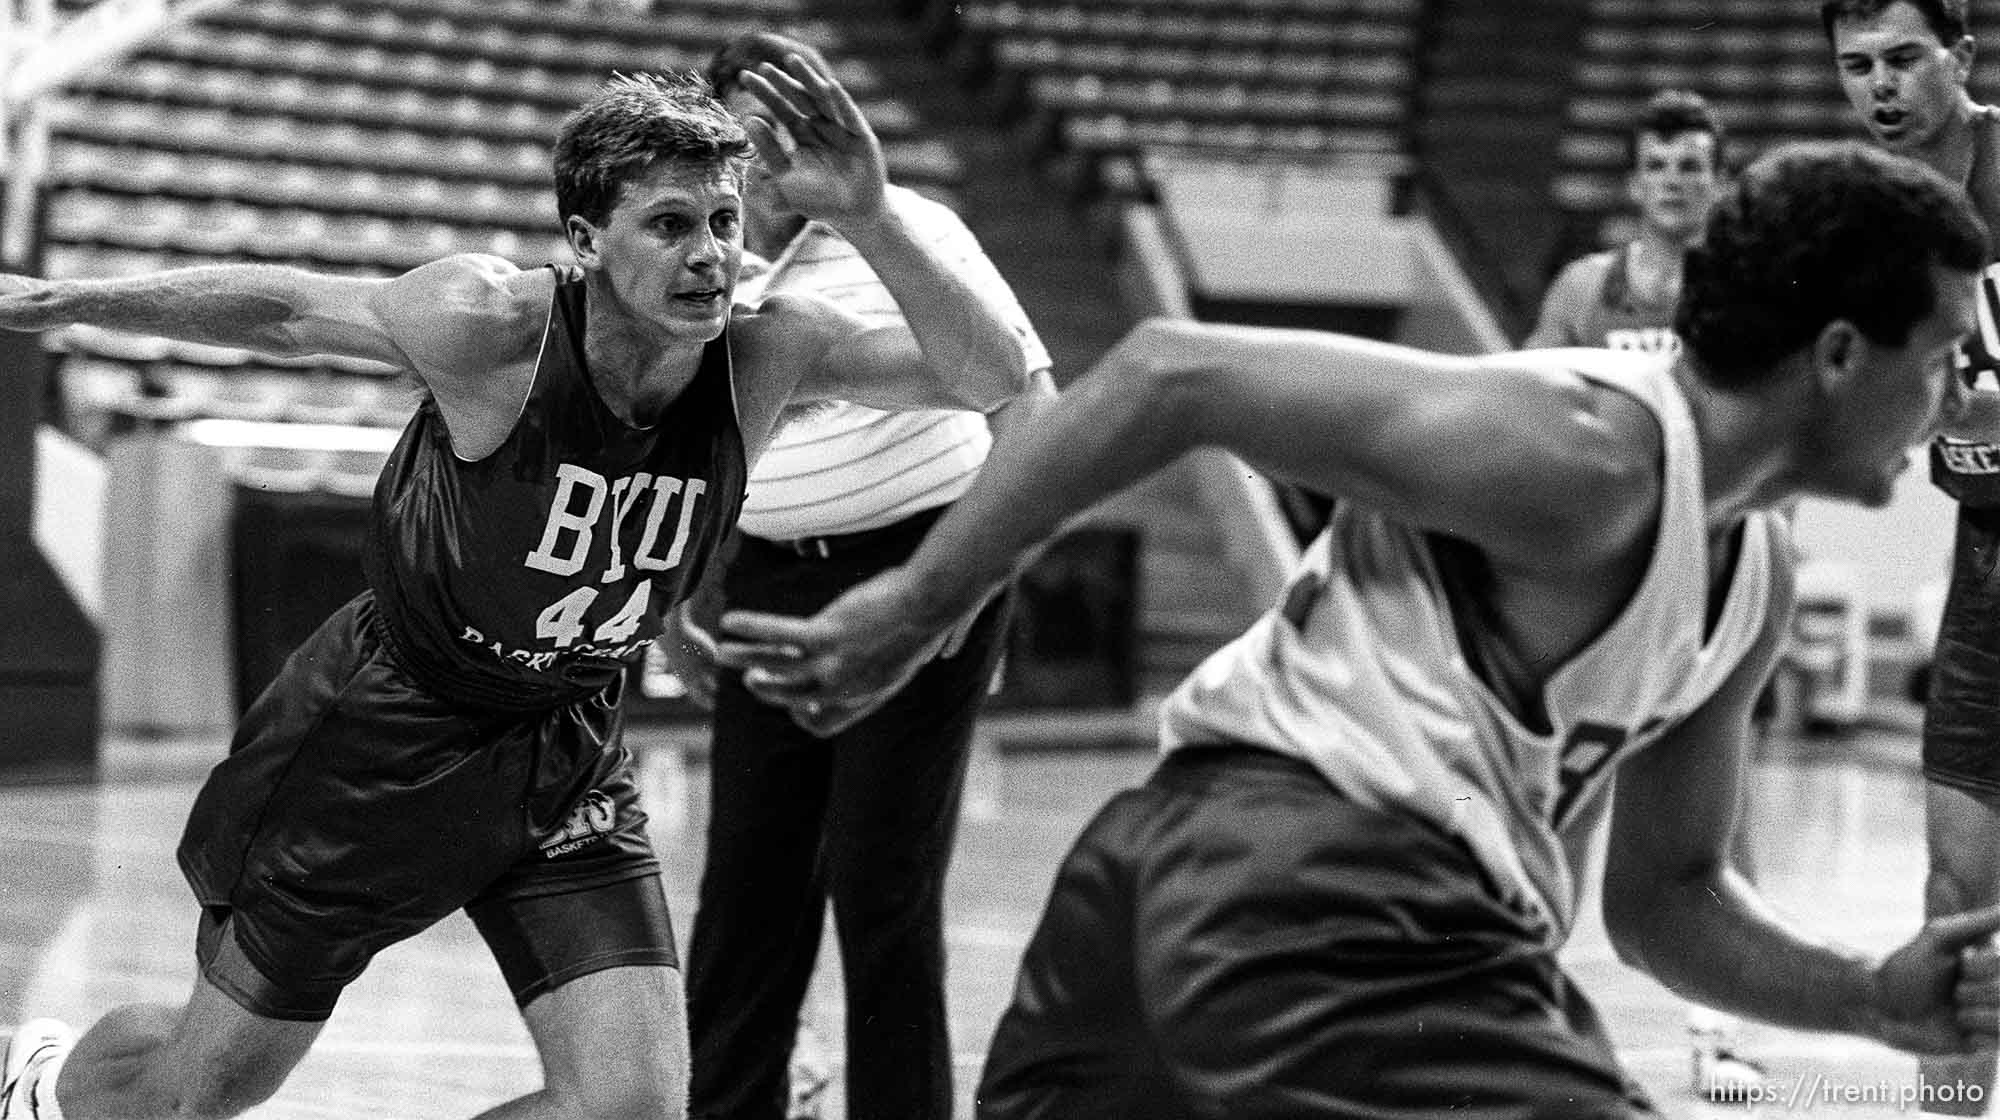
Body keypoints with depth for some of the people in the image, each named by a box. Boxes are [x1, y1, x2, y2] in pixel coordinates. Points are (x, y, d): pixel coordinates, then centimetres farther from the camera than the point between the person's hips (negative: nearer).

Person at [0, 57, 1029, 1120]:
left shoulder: (769, 354, -17)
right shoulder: (488, 325, -26)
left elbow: (991, 378, -25)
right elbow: (282, 308, -11)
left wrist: (870, 218, -38)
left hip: (567, 756, 3)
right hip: (383, 726, -3)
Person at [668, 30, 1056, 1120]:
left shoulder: (910, 231, -6)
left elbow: (1023, 394, -5)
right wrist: (672, 606, 17)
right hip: (769, 588, 4)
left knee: (882, 886, -5)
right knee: (747, 875, 6)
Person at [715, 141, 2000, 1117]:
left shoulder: (1755, 577, 19)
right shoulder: (1591, 453, -12)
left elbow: (1664, 893, 29)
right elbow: (1171, 371, -12)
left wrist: (1874, 995, 12)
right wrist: (916, 608, -11)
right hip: (1325, 897, -11)